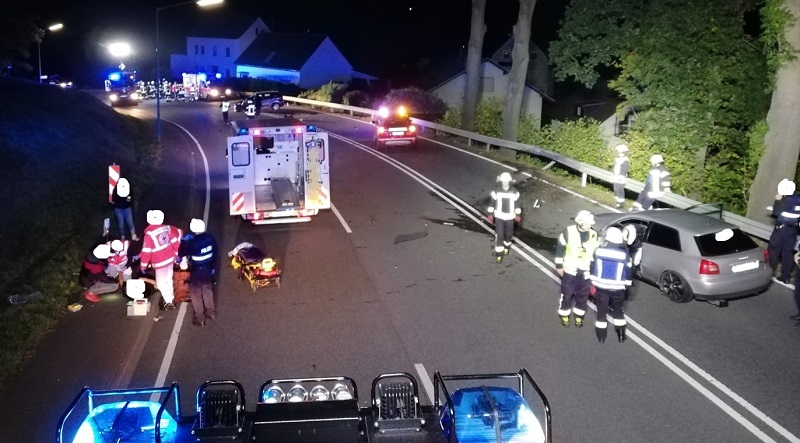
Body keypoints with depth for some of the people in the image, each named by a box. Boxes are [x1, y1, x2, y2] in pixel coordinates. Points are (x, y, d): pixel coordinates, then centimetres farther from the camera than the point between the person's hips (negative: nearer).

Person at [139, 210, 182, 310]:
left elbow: (146, 252, -17)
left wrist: (143, 265, -5)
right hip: (170, 259, 6)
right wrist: (177, 254, 16)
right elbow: (175, 242, 1)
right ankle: (171, 297, 41)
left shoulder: (149, 234, -22)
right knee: (168, 279, 25)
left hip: (160, 263, -6)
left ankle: (169, 302, 14)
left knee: (161, 283, 11)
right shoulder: (167, 228, -7)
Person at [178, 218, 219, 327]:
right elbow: (215, 254, 2)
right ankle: (211, 312, 40)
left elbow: (181, 253, -17)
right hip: (209, 270, 6)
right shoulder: (210, 238, -10)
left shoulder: (192, 243, -29)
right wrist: (213, 267, 16)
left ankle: (200, 319, 23)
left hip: (196, 273, -6)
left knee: (196, 295, 12)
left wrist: (185, 240, -7)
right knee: (208, 290, 26)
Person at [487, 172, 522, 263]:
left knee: (508, 234, 14)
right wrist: (490, 214, 0)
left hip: (510, 217, 1)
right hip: (499, 216, -1)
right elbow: (492, 202, -1)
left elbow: (516, 203, 1)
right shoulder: (496, 191, -11)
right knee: (499, 235, -4)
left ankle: (507, 247, 43)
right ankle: (499, 254, 4)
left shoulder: (514, 191, -9)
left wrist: (517, 215, 4)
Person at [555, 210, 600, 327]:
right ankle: (564, 315, 26)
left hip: (585, 271, 3)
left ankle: (579, 316, 31)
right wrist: (559, 266, -4)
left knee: (583, 295, 11)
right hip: (569, 270, -3)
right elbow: (560, 248, -5)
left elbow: (596, 252, 8)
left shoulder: (593, 235, -4)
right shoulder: (569, 232, -13)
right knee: (567, 294, 7)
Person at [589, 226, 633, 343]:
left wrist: (593, 283, 11)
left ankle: (601, 335, 17)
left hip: (601, 286, 0)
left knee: (601, 311, 12)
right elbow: (628, 271, 0)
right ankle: (621, 334, 24)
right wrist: (627, 284, 14)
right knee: (618, 311, 18)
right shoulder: (624, 254, -10)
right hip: (617, 288, 0)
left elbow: (592, 268, 0)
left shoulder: (598, 251, -9)